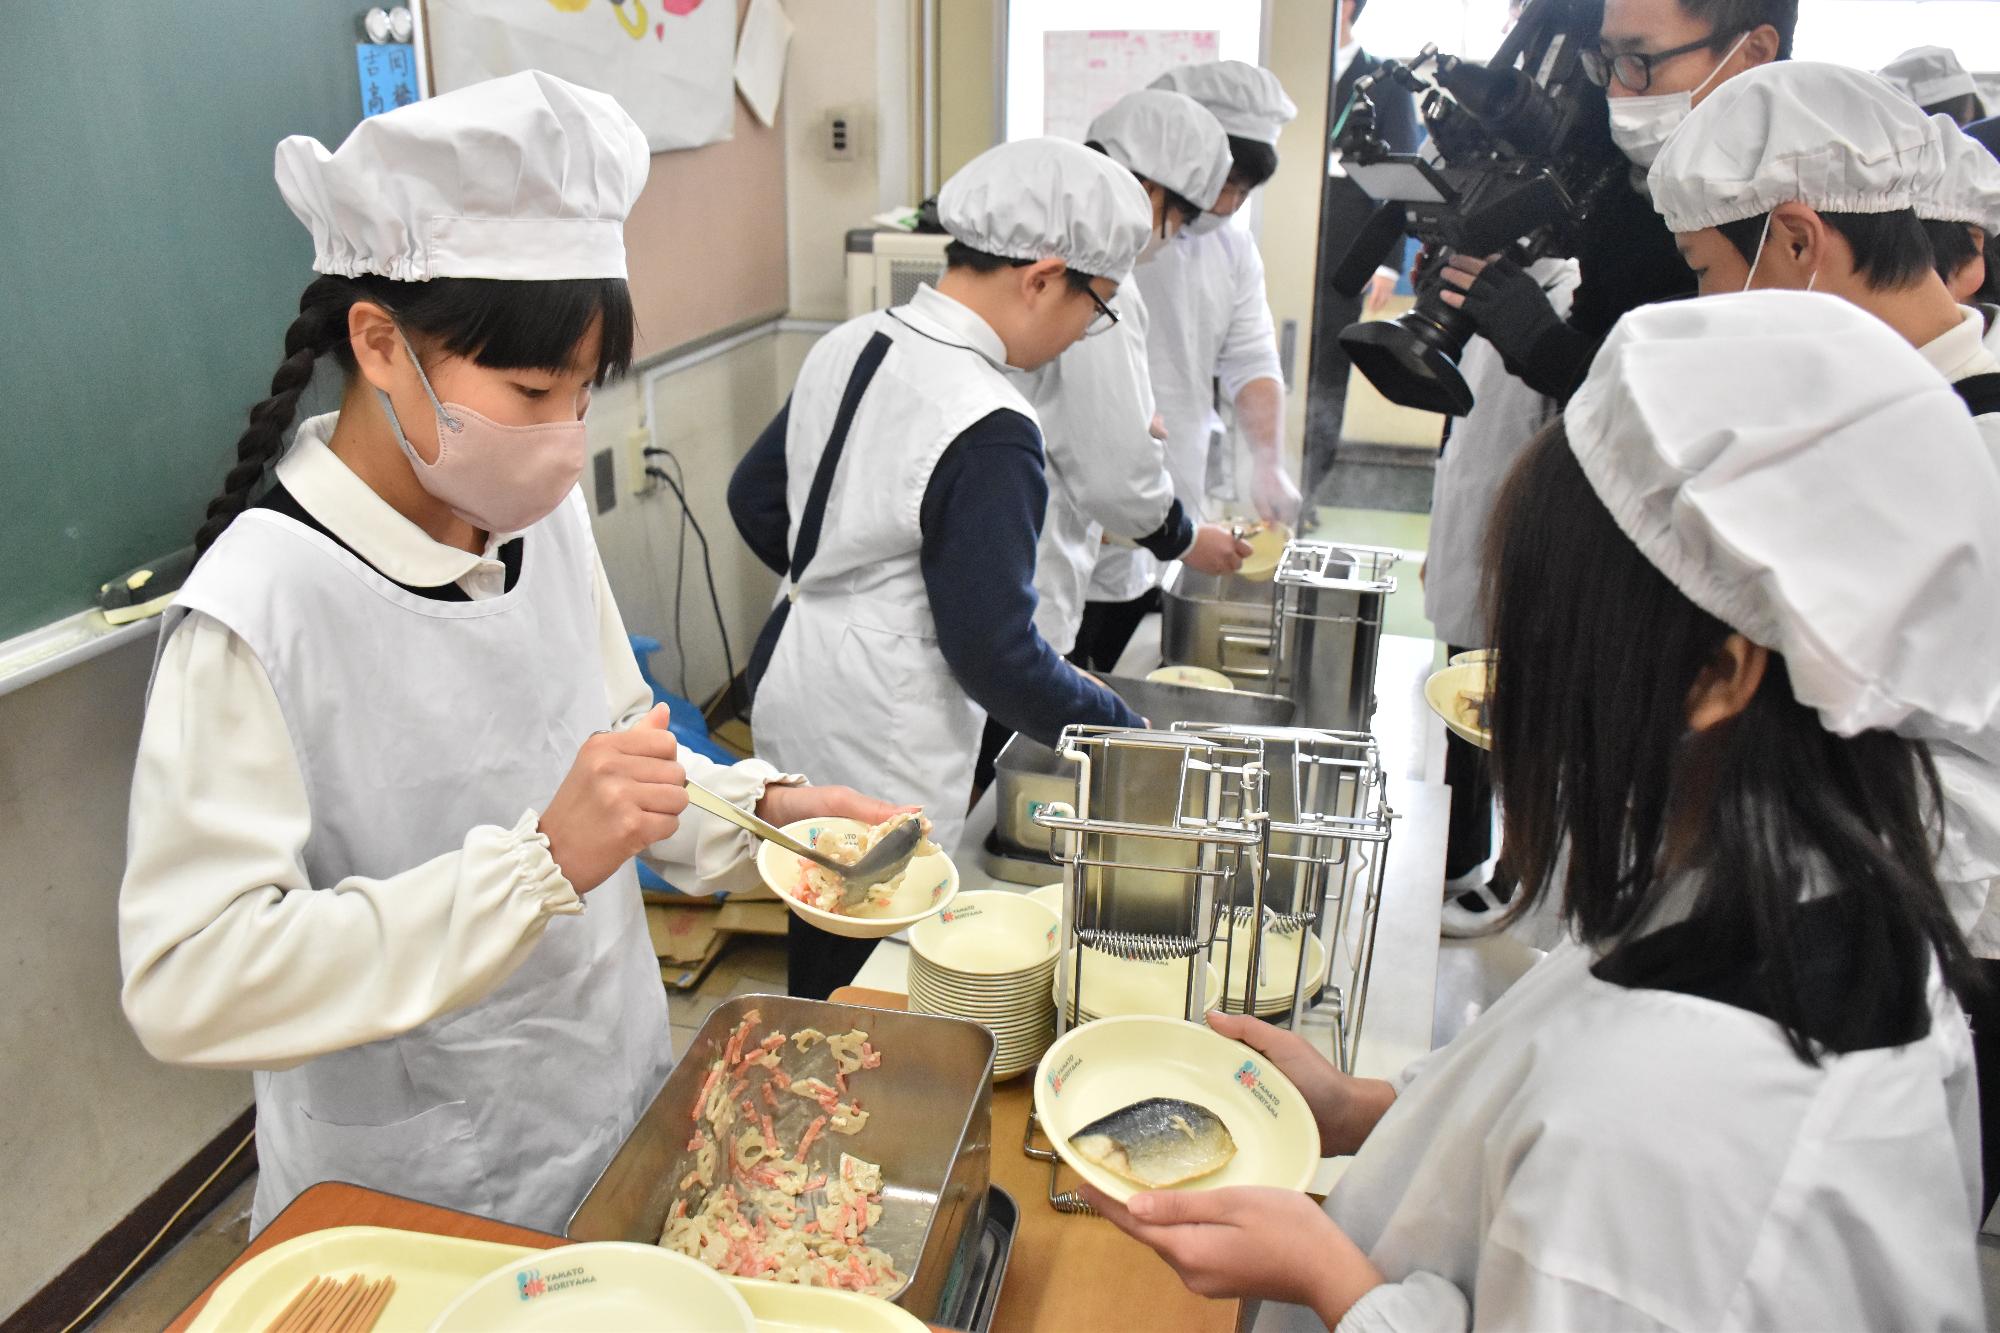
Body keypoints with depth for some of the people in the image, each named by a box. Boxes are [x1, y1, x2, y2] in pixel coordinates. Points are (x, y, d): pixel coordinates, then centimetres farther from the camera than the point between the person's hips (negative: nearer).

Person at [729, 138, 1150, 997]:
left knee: (822, 951, 24)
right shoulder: (986, 429, -25)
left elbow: (756, 495, 14)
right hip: (878, 749, -9)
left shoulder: (848, 345, 1)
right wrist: (1126, 733, -11)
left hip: (791, 678, 9)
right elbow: (995, 655, -23)